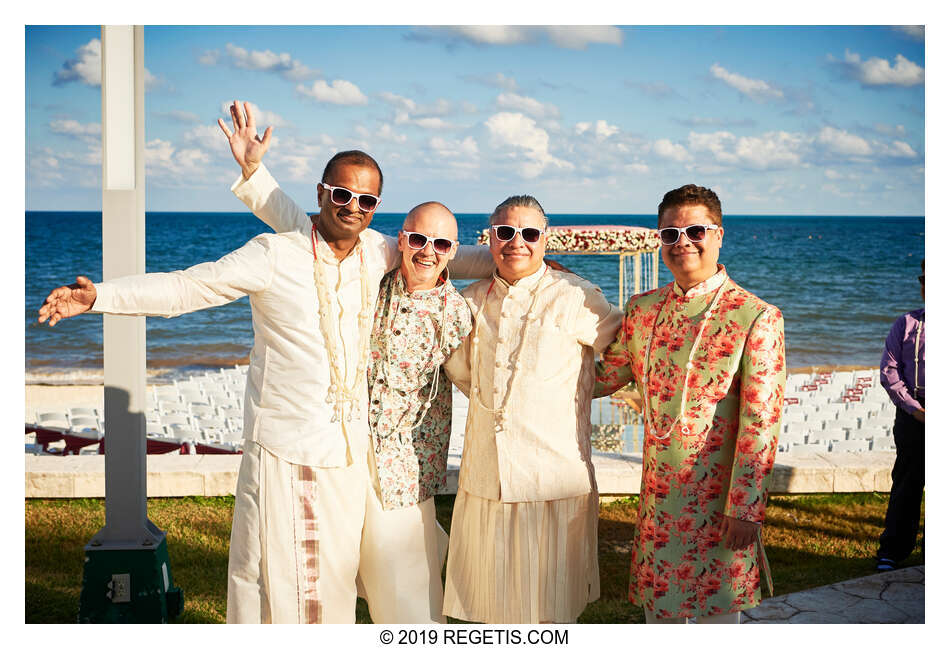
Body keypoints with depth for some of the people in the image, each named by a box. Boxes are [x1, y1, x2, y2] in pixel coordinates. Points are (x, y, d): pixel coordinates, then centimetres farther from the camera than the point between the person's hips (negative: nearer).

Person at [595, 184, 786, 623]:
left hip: (719, 498, -4)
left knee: (718, 608, 6)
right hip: (658, 497, 5)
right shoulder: (642, 310, 7)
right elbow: (604, 377, 18)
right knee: (658, 605, 13)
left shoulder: (756, 317, -9)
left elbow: (762, 422, -12)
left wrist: (745, 508, -15)